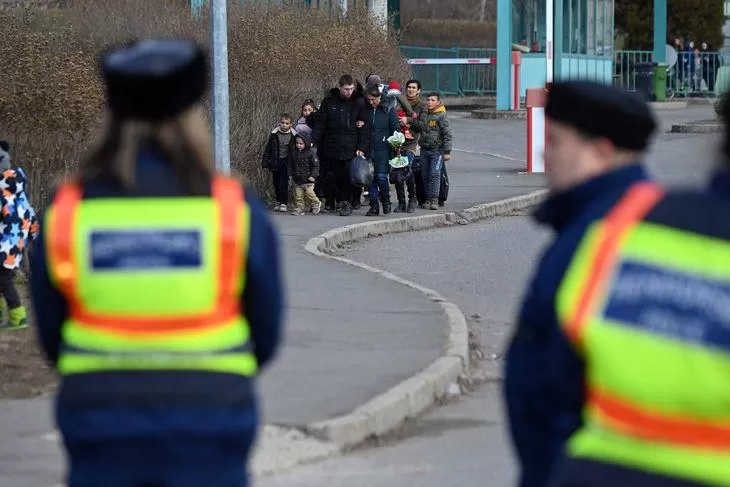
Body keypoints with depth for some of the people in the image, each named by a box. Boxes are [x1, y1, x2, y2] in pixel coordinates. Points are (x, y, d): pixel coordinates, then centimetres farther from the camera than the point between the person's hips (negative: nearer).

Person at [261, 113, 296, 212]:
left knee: (284, 184, -10)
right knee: (276, 184, 9)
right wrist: (265, 162, 3)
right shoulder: (274, 134, 2)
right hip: (275, 162, 2)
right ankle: (278, 202, 22)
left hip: (286, 162, -2)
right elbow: (268, 149, 6)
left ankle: (283, 203, -3)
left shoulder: (293, 135, -1)